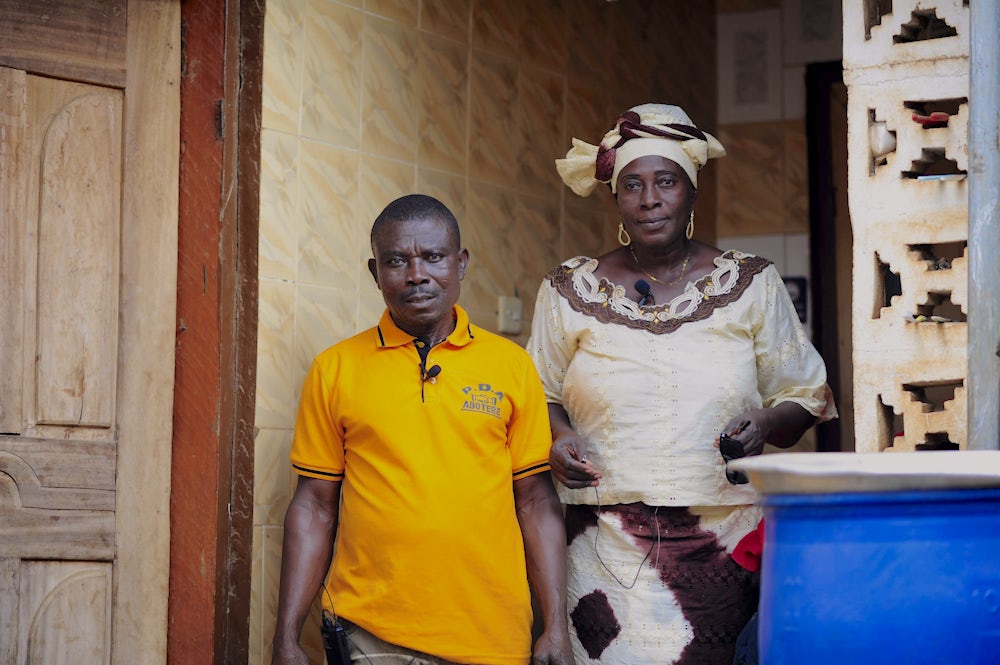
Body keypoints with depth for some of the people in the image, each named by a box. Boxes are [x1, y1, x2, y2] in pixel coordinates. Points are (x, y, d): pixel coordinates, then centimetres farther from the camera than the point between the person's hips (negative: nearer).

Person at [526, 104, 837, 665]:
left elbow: (803, 398, 12)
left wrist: (766, 423, -10)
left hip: (726, 539, 0)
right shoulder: (569, 293, 8)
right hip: (610, 548, 0)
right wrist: (558, 439, -4)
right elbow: (541, 400, 17)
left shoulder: (751, 285, 7)